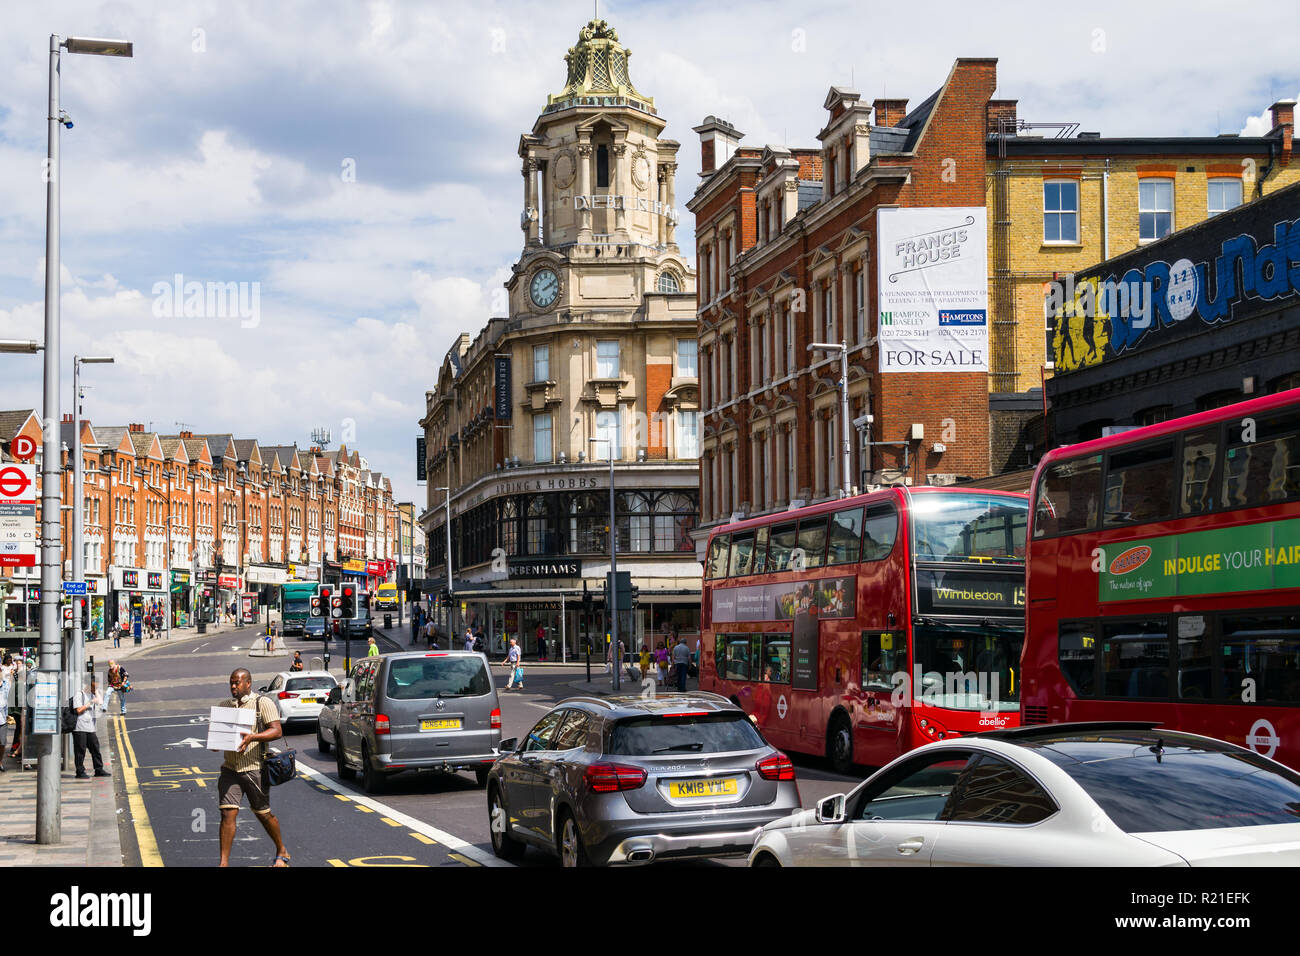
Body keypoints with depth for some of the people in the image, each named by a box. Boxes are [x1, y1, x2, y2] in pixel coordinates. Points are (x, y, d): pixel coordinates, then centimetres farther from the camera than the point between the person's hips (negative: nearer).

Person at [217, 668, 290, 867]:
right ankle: (223, 862, -6)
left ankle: (282, 852, 28)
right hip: (230, 769, 4)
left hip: (254, 768, -4)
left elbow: (277, 731, -12)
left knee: (263, 814, 8)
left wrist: (252, 737, -27)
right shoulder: (224, 706, 12)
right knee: (227, 814, -7)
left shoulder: (263, 703, -4)